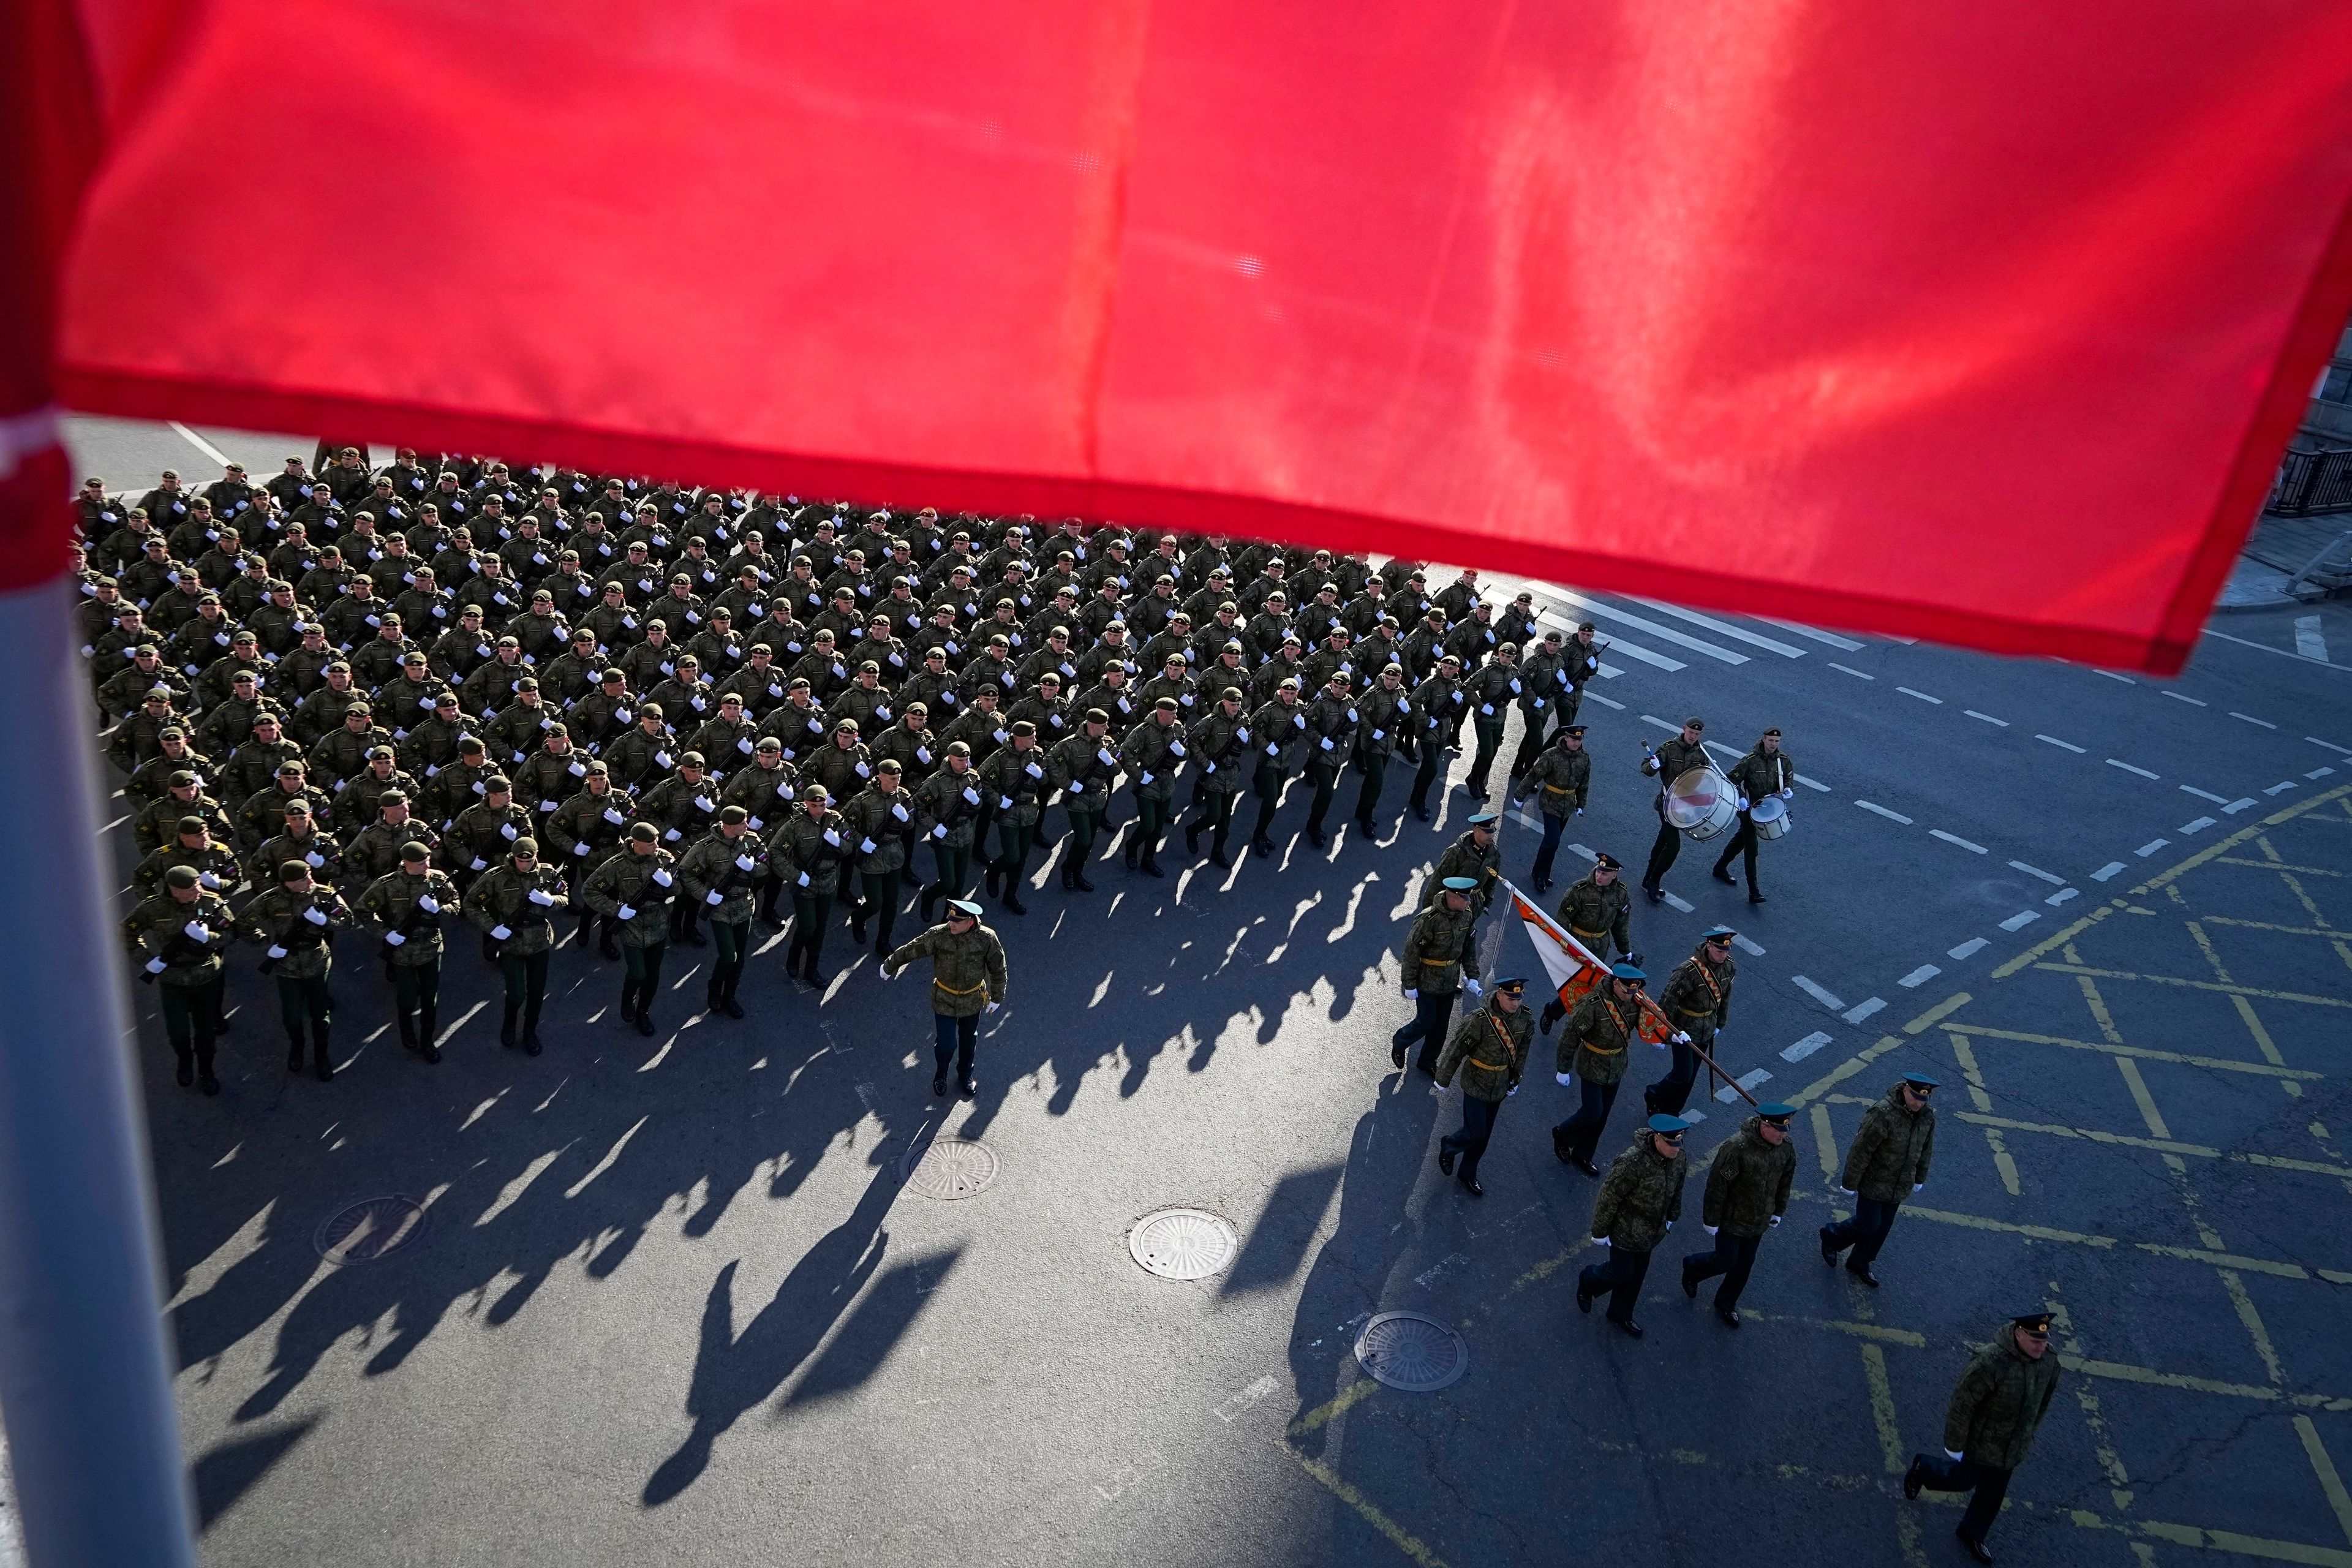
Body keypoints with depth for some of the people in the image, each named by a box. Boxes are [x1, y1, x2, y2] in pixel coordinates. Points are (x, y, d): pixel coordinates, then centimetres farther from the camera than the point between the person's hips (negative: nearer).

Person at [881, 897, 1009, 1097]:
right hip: (944, 1000, -1)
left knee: (968, 1039, 22)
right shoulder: (939, 935, -23)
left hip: (972, 1000, 1)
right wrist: (888, 966, 4)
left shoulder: (987, 938, -21)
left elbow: (998, 968, -7)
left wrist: (997, 997, 2)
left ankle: (965, 1075, 49)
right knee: (946, 1043, 2)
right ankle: (941, 1075, 35)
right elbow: (911, 950, -9)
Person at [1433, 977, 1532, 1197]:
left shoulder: (1524, 1019, -11)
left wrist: (1516, 1078, 15)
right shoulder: (1480, 1021, -28)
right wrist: (1443, 1079, -9)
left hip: (1500, 1088, 5)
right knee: (1475, 1134, -1)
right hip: (1476, 1086, -5)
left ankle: (1467, 1175, 35)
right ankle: (1448, 1146, 32)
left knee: (1484, 1136, 15)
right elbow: (1456, 1050, -18)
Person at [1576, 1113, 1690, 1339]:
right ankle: (1588, 1282, 42)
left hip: (1651, 1231, 7)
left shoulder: (1678, 1157, -14)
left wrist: (1671, 1217, 18)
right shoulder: (1632, 1163, -36)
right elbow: (1608, 1197, -26)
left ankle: (1621, 1314, 44)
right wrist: (1600, 1232, -17)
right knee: (1621, 1273, 9)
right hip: (1626, 1229, -7)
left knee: (1638, 1271, 21)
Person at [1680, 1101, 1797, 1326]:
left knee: (1744, 1265, 16)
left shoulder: (1785, 1147, -10)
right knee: (1726, 1261, 3)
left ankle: (1726, 1304, 38)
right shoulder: (1737, 1147, -31)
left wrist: (1778, 1211, 15)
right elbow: (1717, 1185, -24)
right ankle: (1692, 1268, 34)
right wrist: (1711, 1220, -17)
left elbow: (1786, 1178, 9)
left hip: (1758, 1221, 6)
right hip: (1731, 1218, -6)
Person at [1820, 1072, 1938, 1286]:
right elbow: (1861, 1150, -23)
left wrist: (1919, 1178, 18)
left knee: (1882, 1227, 16)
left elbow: (1926, 1148, 10)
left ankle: (1859, 1264, 35)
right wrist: (1850, 1183, -16)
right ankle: (1831, 1238, 29)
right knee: (1868, 1224, 0)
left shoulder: (1927, 1115, -8)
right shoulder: (1883, 1115, -30)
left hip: (1899, 1186, 6)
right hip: (1873, 1182, -6)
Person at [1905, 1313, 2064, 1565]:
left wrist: (2030, 1431, 15)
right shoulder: (1990, 1363, -37)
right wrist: (1954, 1445, -18)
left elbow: (2046, 1394, 5)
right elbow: (1962, 1403, -27)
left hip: (2013, 1445, 6)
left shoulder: (2048, 1360, -16)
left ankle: (1971, 1533, 45)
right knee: (1964, 1480, 16)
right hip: (1980, 1439, -5)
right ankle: (1922, 1469, 47)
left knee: (1993, 1492, 20)